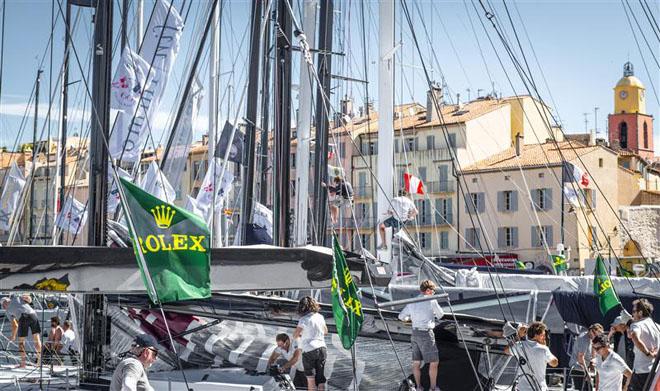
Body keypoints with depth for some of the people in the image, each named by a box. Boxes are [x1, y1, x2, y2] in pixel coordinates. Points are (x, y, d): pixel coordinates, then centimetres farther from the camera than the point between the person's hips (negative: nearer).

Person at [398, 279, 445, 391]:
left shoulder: (412, 303, 9)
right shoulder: (431, 301, -8)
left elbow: (401, 316, 17)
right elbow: (440, 315, 4)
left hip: (415, 333, 7)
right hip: (426, 334, -7)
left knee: (416, 362, 11)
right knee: (433, 362, 3)